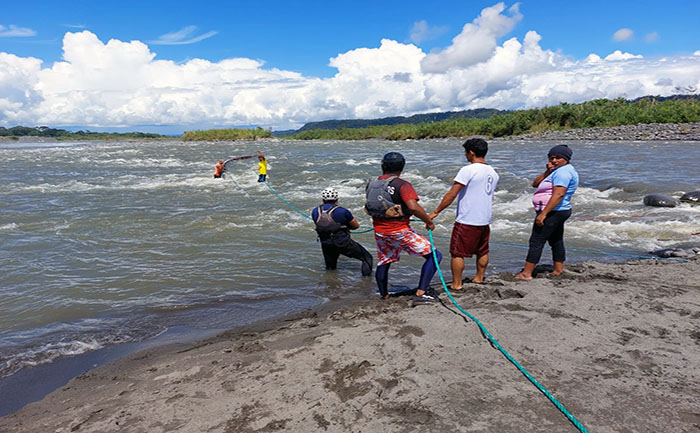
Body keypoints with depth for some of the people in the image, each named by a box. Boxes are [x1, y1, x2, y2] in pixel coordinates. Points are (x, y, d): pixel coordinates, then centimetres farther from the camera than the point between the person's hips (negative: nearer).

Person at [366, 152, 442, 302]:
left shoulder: (371, 184, 7)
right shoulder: (402, 185, -12)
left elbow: (368, 208, 17)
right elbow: (414, 207, -24)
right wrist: (429, 221, -10)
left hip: (379, 232, 6)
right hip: (400, 231, -6)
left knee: (382, 264, 23)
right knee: (434, 255, 0)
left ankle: (384, 296, 35)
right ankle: (421, 292, -5)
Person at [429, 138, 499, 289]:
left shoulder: (468, 170, -17)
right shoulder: (493, 173, 8)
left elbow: (451, 194, -18)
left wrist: (436, 212, -13)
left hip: (466, 220, -8)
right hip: (485, 220, 8)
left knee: (457, 253, 2)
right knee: (482, 251, 21)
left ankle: (456, 284, 6)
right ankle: (479, 278, 35)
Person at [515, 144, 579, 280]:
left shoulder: (563, 171, -15)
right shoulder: (557, 171, 19)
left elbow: (559, 194, -27)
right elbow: (535, 183, 12)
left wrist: (543, 213, -31)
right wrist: (547, 172, -3)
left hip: (552, 212, -11)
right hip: (560, 212, 11)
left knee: (536, 241, -10)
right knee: (556, 241, 17)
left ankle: (526, 274, -9)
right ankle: (558, 271, 26)